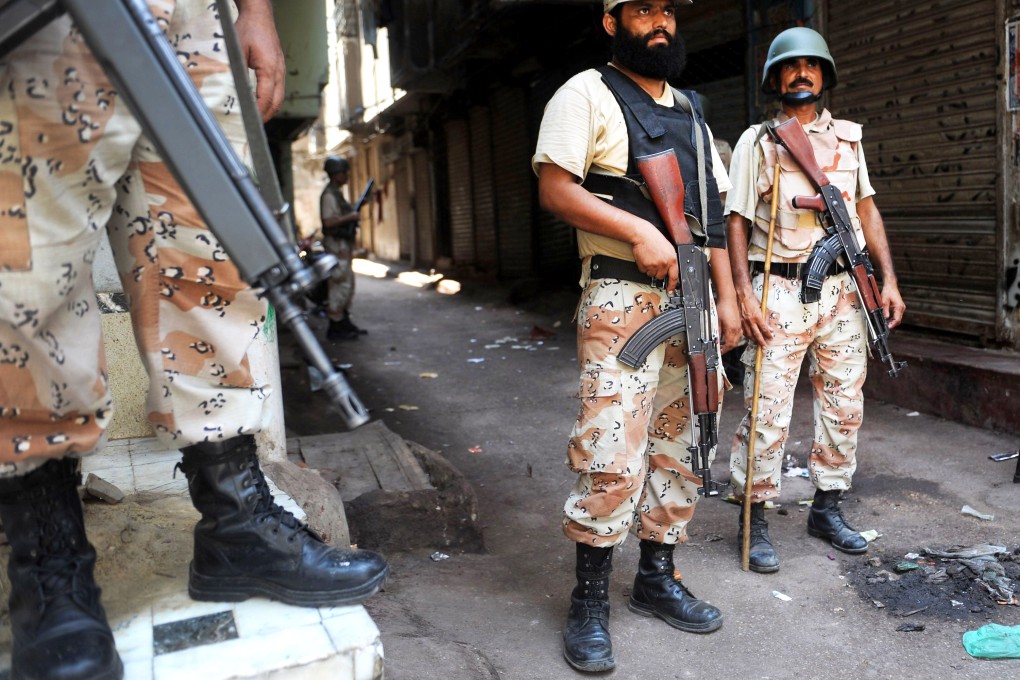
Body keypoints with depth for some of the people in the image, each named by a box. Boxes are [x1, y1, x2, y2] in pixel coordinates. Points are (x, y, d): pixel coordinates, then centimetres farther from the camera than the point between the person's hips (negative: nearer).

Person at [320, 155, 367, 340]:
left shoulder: (336, 193, 17)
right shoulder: (329, 195, -15)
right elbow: (329, 221, -24)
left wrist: (353, 211, 12)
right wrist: (350, 217, -17)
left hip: (344, 243, 11)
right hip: (337, 244, -11)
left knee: (348, 284, 15)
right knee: (340, 285, -9)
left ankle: (345, 323, 23)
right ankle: (335, 328, -4)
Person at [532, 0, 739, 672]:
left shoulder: (688, 110, 21)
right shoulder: (587, 95, 0)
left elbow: (713, 212, 19)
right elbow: (555, 188, -12)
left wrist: (727, 297, 11)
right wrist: (638, 229, -20)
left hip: (691, 302, 7)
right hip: (622, 301, -7)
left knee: (676, 445, 11)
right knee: (612, 455, -10)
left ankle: (657, 578, 25)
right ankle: (590, 602, 4)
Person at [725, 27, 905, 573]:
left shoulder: (848, 138, 16)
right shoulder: (756, 141, 3)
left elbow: (867, 210, 17)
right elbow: (737, 221, -2)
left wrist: (889, 278, 8)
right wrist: (743, 294, -13)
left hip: (843, 290, 5)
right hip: (780, 292, -5)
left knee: (844, 406, 10)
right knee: (768, 413, -5)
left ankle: (827, 509, 25)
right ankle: (754, 522, 7)